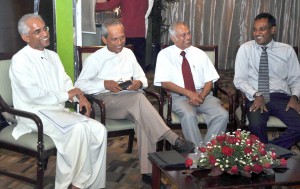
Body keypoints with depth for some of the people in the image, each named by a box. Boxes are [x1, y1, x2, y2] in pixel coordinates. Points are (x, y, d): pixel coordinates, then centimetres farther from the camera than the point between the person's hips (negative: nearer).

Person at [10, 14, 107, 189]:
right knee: (78, 129, -31)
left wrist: (80, 96, -8)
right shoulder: (20, 60, -10)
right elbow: (34, 94, -19)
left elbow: (66, 82, 14)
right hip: (36, 114, -7)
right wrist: (66, 95, -11)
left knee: (98, 129, -14)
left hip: (59, 110, 7)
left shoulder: (53, 56, 15)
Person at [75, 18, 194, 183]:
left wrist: (139, 82, -7)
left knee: (142, 118, -32)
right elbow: (79, 85, -4)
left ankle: (147, 171, -32)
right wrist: (104, 84, -18)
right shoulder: (95, 59, 2)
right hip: (105, 101, -4)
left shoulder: (128, 53, 16)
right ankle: (174, 140, -40)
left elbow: (142, 77, 18)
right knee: (139, 98, -35)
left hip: (130, 101, 4)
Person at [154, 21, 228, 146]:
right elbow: (165, 82, -5)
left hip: (203, 95, 4)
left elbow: (209, 80, 10)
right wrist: (189, 93, -15)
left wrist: (202, 96, -12)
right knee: (189, 115, -36)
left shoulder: (199, 54, 14)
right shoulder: (165, 55, 4)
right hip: (179, 96, -3)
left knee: (222, 115, -24)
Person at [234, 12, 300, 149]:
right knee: (256, 125, -34)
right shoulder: (245, 49, 4)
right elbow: (239, 80, 2)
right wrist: (257, 95, -14)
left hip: (282, 98, 2)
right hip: (256, 98, -2)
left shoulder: (287, 50, 8)